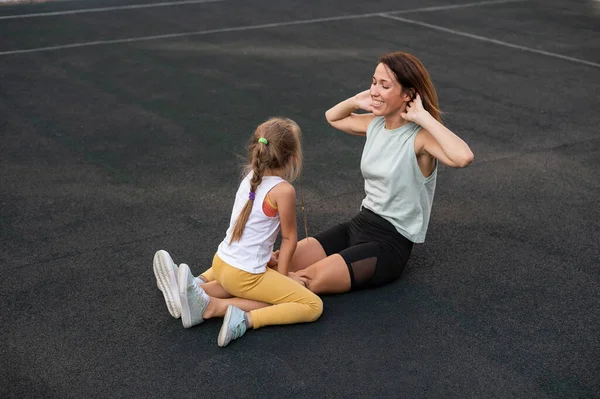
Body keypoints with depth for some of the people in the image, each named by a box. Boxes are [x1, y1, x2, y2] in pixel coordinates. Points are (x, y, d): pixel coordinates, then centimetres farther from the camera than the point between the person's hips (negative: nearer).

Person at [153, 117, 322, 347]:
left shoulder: (251, 176, 6)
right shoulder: (283, 190, -16)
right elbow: (289, 237, -4)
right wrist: (281, 276, 5)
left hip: (221, 263, 7)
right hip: (245, 275, -7)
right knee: (313, 306, 0)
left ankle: (197, 286, 10)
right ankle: (244, 320, -16)